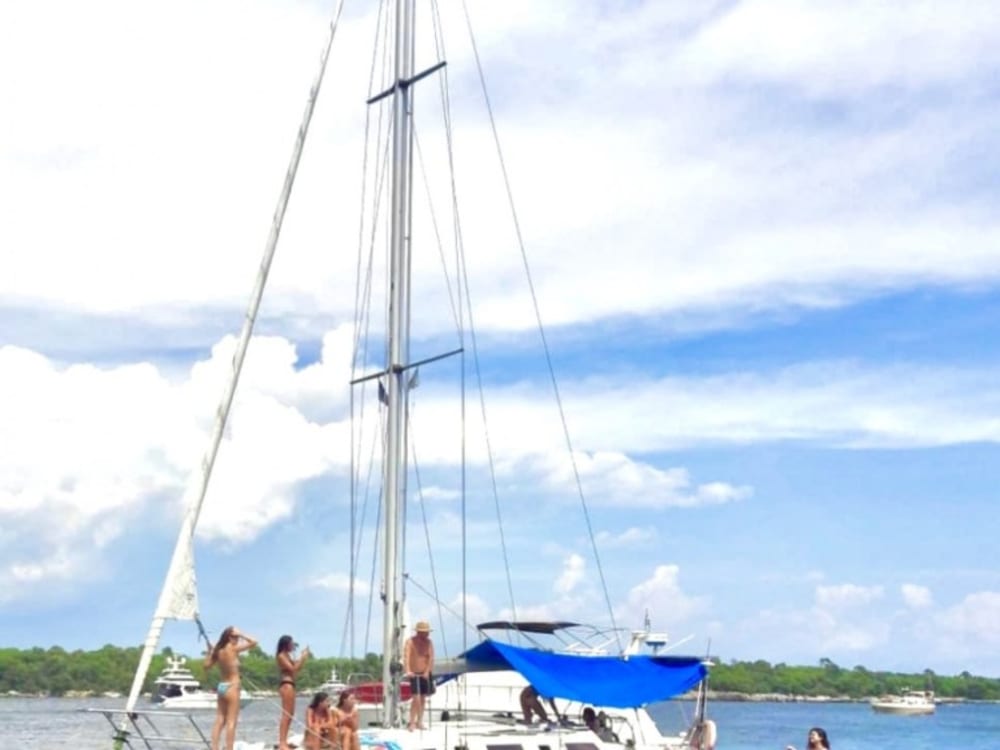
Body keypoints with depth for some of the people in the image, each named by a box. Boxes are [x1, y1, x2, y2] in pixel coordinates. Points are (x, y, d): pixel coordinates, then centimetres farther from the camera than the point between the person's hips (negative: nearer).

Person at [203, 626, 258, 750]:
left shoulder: (218, 651, 4)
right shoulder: (233, 649, -13)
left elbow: (207, 665, 16)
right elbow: (254, 642, -14)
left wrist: (209, 652, 20)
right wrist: (240, 634, -6)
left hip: (221, 686, 7)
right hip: (232, 687, -7)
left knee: (219, 721, 9)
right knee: (231, 722, -4)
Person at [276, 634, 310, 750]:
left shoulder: (287, 656, 20)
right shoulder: (281, 656, -9)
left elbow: (296, 668, 21)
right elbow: (292, 669, -16)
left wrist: (303, 657, 14)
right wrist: (302, 658, -12)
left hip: (290, 685, 11)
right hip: (286, 684, -11)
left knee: (290, 714, 13)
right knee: (286, 714, -13)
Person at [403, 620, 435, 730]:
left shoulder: (428, 642, 2)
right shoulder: (410, 641, -10)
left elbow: (431, 658, -4)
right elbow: (406, 656, -22)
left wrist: (427, 671, -18)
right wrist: (408, 671, -36)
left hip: (426, 673, 4)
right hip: (414, 674, -4)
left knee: (423, 699, 9)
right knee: (416, 698, -13)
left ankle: (419, 721, 19)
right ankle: (411, 722, -6)